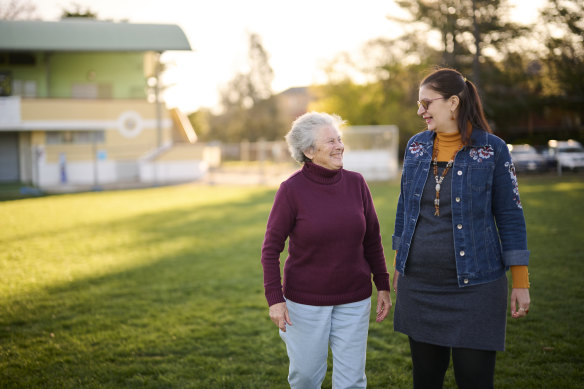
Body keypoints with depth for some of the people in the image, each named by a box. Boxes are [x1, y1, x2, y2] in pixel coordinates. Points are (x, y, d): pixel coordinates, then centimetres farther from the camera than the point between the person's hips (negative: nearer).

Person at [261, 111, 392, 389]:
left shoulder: (356, 183, -3)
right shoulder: (292, 189, -12)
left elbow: (372, 239, 7)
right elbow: (271, 249, -8)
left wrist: (383, 286, 7)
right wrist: (274, 299, -13)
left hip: (354, 300, 3)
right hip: (306, 300, -2)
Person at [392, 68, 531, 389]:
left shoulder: (492, 150, -7)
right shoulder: (416, 146, 5)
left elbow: (510, 215, -4)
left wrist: (521, 281, -4)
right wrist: (399, 263, 17)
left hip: (473, 285, -4)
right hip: (419, 284, 4)